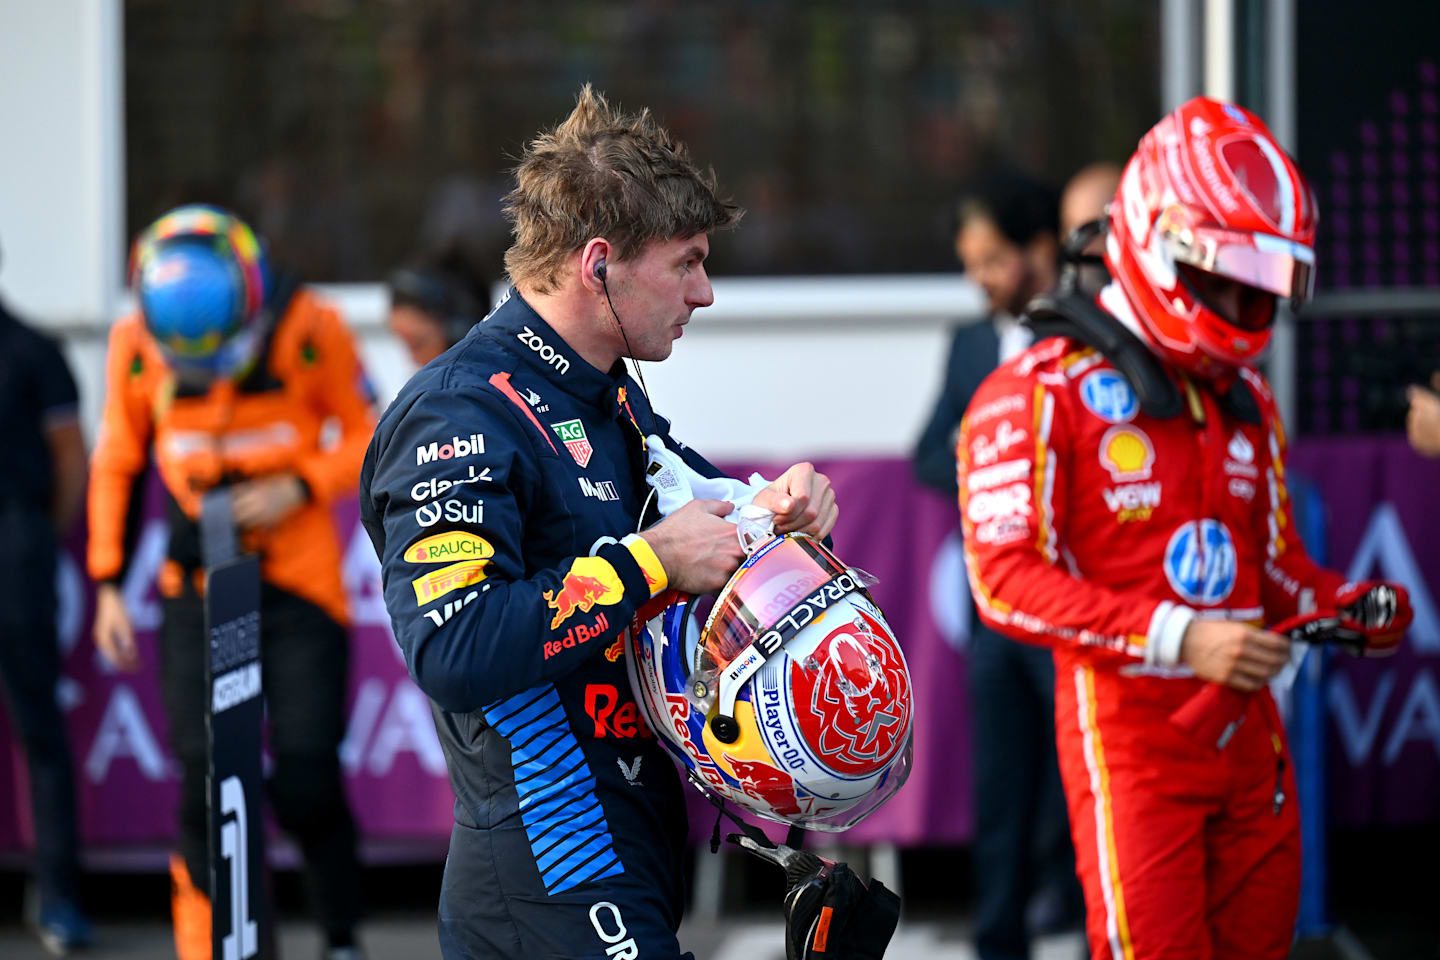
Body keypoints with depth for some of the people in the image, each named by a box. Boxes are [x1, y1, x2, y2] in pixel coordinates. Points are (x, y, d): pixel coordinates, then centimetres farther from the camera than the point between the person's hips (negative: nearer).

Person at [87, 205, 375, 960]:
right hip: (198, 583, 2)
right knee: (204, 778, -5)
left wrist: (299, 487, -18)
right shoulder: (136, 345, -8)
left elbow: (367, 436, -1)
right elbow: (116, 464, 7)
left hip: (299, 578, -2)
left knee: (306, 783, -5)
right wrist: (107, 584, 6)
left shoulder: (310, 328, -14)